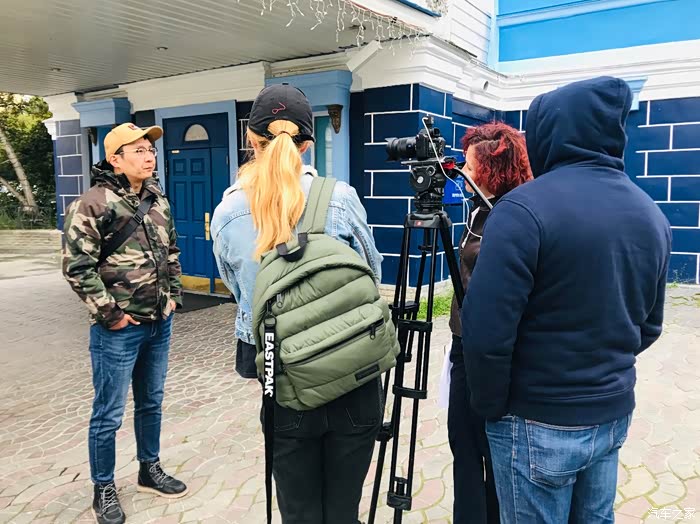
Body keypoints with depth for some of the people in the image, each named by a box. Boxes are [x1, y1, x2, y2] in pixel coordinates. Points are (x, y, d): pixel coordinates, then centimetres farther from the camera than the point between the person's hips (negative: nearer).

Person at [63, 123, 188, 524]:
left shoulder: (158, 200, 9)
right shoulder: (93, 203, -14)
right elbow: (77, 265, -16)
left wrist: (174, 295, 11)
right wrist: (108, 312, -15)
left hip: (159, 323, 7)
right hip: (119, 328, -7)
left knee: (151, 402, 20)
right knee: (109, 414, 6)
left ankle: (150, 470, 38)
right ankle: (104, 490, 26)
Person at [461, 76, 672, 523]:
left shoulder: (525, 209, -21)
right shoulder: (652, 214, 3)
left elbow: (486, 332, -24)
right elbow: (649, 326, 12)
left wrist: (491, 406, -8)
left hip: (539, 424, -6)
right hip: (614, 413, 7)